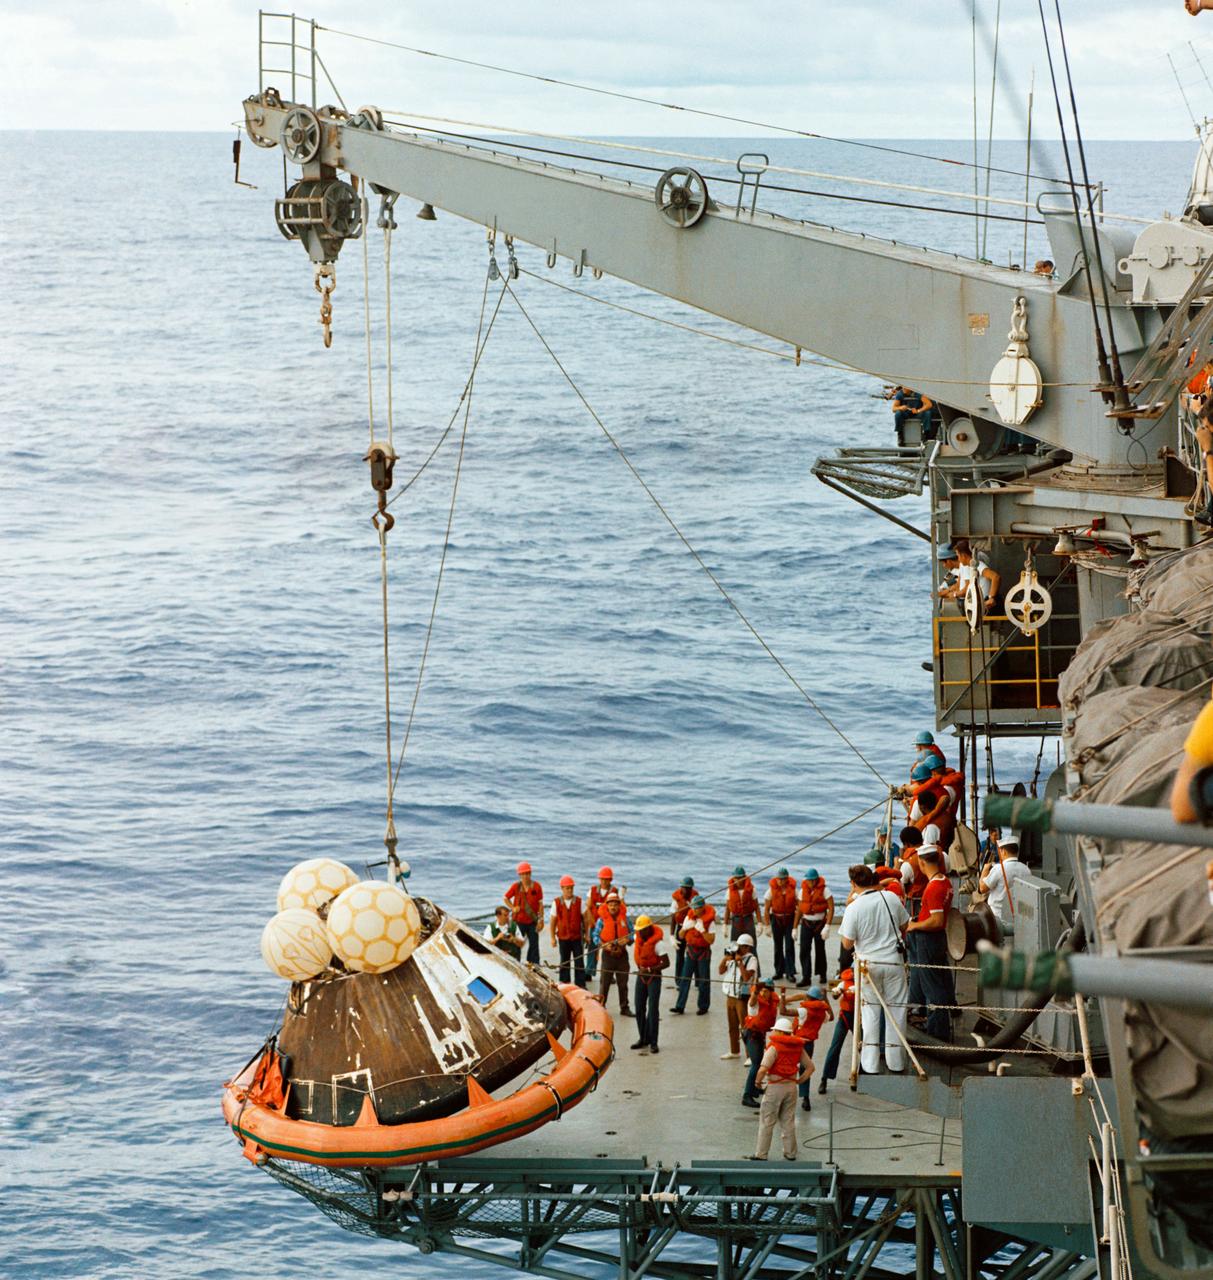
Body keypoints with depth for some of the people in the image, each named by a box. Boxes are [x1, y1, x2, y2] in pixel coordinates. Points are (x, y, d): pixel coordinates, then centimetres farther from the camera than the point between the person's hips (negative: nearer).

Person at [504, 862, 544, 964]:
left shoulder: (536, 886, -3)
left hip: (532, 921, 0)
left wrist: (541, 920, -4)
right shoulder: (516, 886, -1)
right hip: (519, 920, 0)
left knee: (534, 943, 1)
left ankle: (534, 964, 7)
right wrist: (513, 908, -4)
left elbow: (540, 904, 0)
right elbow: (506, 898, 12)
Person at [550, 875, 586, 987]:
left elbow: (584, 918, 4)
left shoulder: (579, 902, -1)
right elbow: (553, 921, 4)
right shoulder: (557, 903, -1)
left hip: (577, 937, -1)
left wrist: (586, 934, 2)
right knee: (564, 962, 10)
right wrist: (553, 937, 2)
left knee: (579, 962, 0)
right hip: (563, 937, 1)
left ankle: (580, 985, 4)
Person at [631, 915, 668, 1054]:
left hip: (654, 976, -7)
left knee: (653, 1009, -8)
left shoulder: (658, 942, -19)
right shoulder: (638, 937, 2)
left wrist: (649, 970, -25)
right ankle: (643, 1039, 20)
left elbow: (666, 963, -19)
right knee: (639, 1008, 8)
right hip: (641, 975, 7)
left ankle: (653, 1042, -6)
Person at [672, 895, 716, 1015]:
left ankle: (703, 1007, 15)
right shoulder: (689, 917, 2)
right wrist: (686, 928, -11)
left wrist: (702, 930, -26)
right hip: (690, 950, 4)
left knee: (703, 980, 3)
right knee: (684, 978, 0)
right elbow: (681, 936, 8)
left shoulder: (709, 921, -12)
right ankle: (680, 1006, 2)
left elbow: (711, 940, -18)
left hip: (704, 952, -4)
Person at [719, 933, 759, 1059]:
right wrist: (726, 958, -5)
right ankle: (734, 1051, 31)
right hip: (730, 996, 8)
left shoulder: (751, 959, -11)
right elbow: (721, 971, 9)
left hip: (743, 998, -8)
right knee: (733, 1026, 18)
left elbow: (746, 977, -22)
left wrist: (740, 962, -20)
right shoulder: (733, 958, 10)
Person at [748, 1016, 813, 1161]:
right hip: (791, 1087, 6)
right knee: (788, 1122, 15)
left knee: (766, 1122, 4)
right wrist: (799, 1081, 12)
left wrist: (758, 1082, -7)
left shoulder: (774, 1047, -15)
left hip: (774, 1087, -6)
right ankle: (790, 1153, 19)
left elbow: (763, 1069, -24)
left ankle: (761, 1154, 6)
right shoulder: (798, 1047, 4)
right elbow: (810, 1067, 10)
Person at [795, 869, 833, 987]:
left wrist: (827, 927, -19)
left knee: (820, 950, 7)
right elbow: (799, 910, 12)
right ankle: (806, 977, -6)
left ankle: (822, 975, 26)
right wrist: (795, 927, 10)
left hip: (820, 923, -3)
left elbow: (831, 908, -11)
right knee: (804, 950, -7)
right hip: (806, 923, 3)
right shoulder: (803, 890, 5)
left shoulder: (824, 890, -8)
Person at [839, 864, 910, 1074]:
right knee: (895, 1009, 10)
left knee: (870, 1011, 10)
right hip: (894, 961, 2)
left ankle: (870, 1063, 10)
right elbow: (904, 925, 9)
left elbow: (847, 943, -10)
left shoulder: (853, 908, -14)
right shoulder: (891, 898, -5)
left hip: (869, 962, -2)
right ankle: (896, 1061, 15)